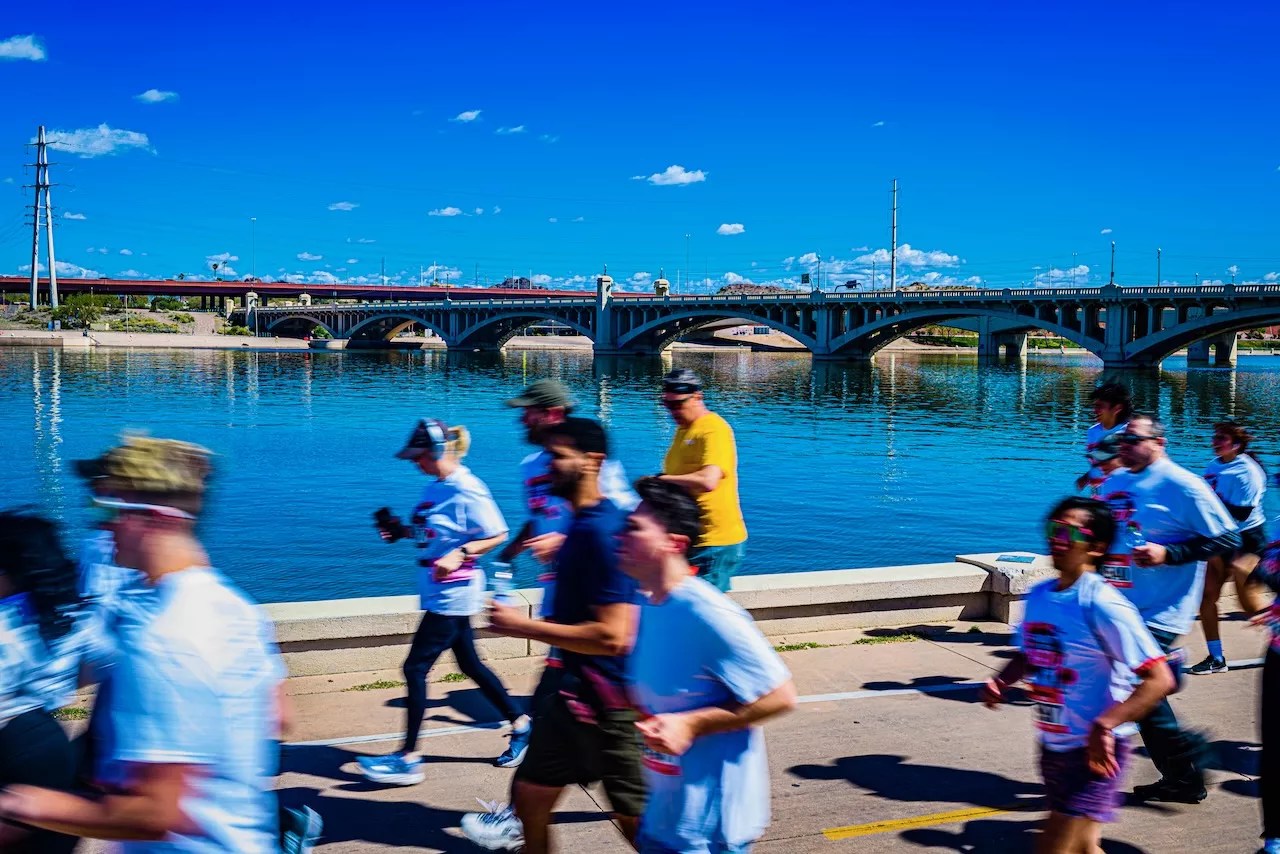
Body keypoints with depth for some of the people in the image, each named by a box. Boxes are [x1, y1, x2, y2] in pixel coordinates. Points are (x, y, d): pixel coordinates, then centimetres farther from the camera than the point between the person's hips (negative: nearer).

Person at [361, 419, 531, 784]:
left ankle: (408, 760, 2)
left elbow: (497, 535, -16)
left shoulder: (466, 489, -17)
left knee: (416, 668, -6)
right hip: (439, 591, 9)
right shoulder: (435, 487, 9)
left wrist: (459, 555, -26)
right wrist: (401, 531, 3)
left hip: (453, 593, -9)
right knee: (470, 664, 17)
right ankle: (521, 725, 30)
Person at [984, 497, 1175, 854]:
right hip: (1053, 746, 8)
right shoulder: (1038, 596, 1)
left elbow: (1160, 679, -24)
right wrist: (1001, 682, -2)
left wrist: (1104, 726, -32)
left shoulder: (1102, 606, -20)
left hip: (1095, 751, -7)